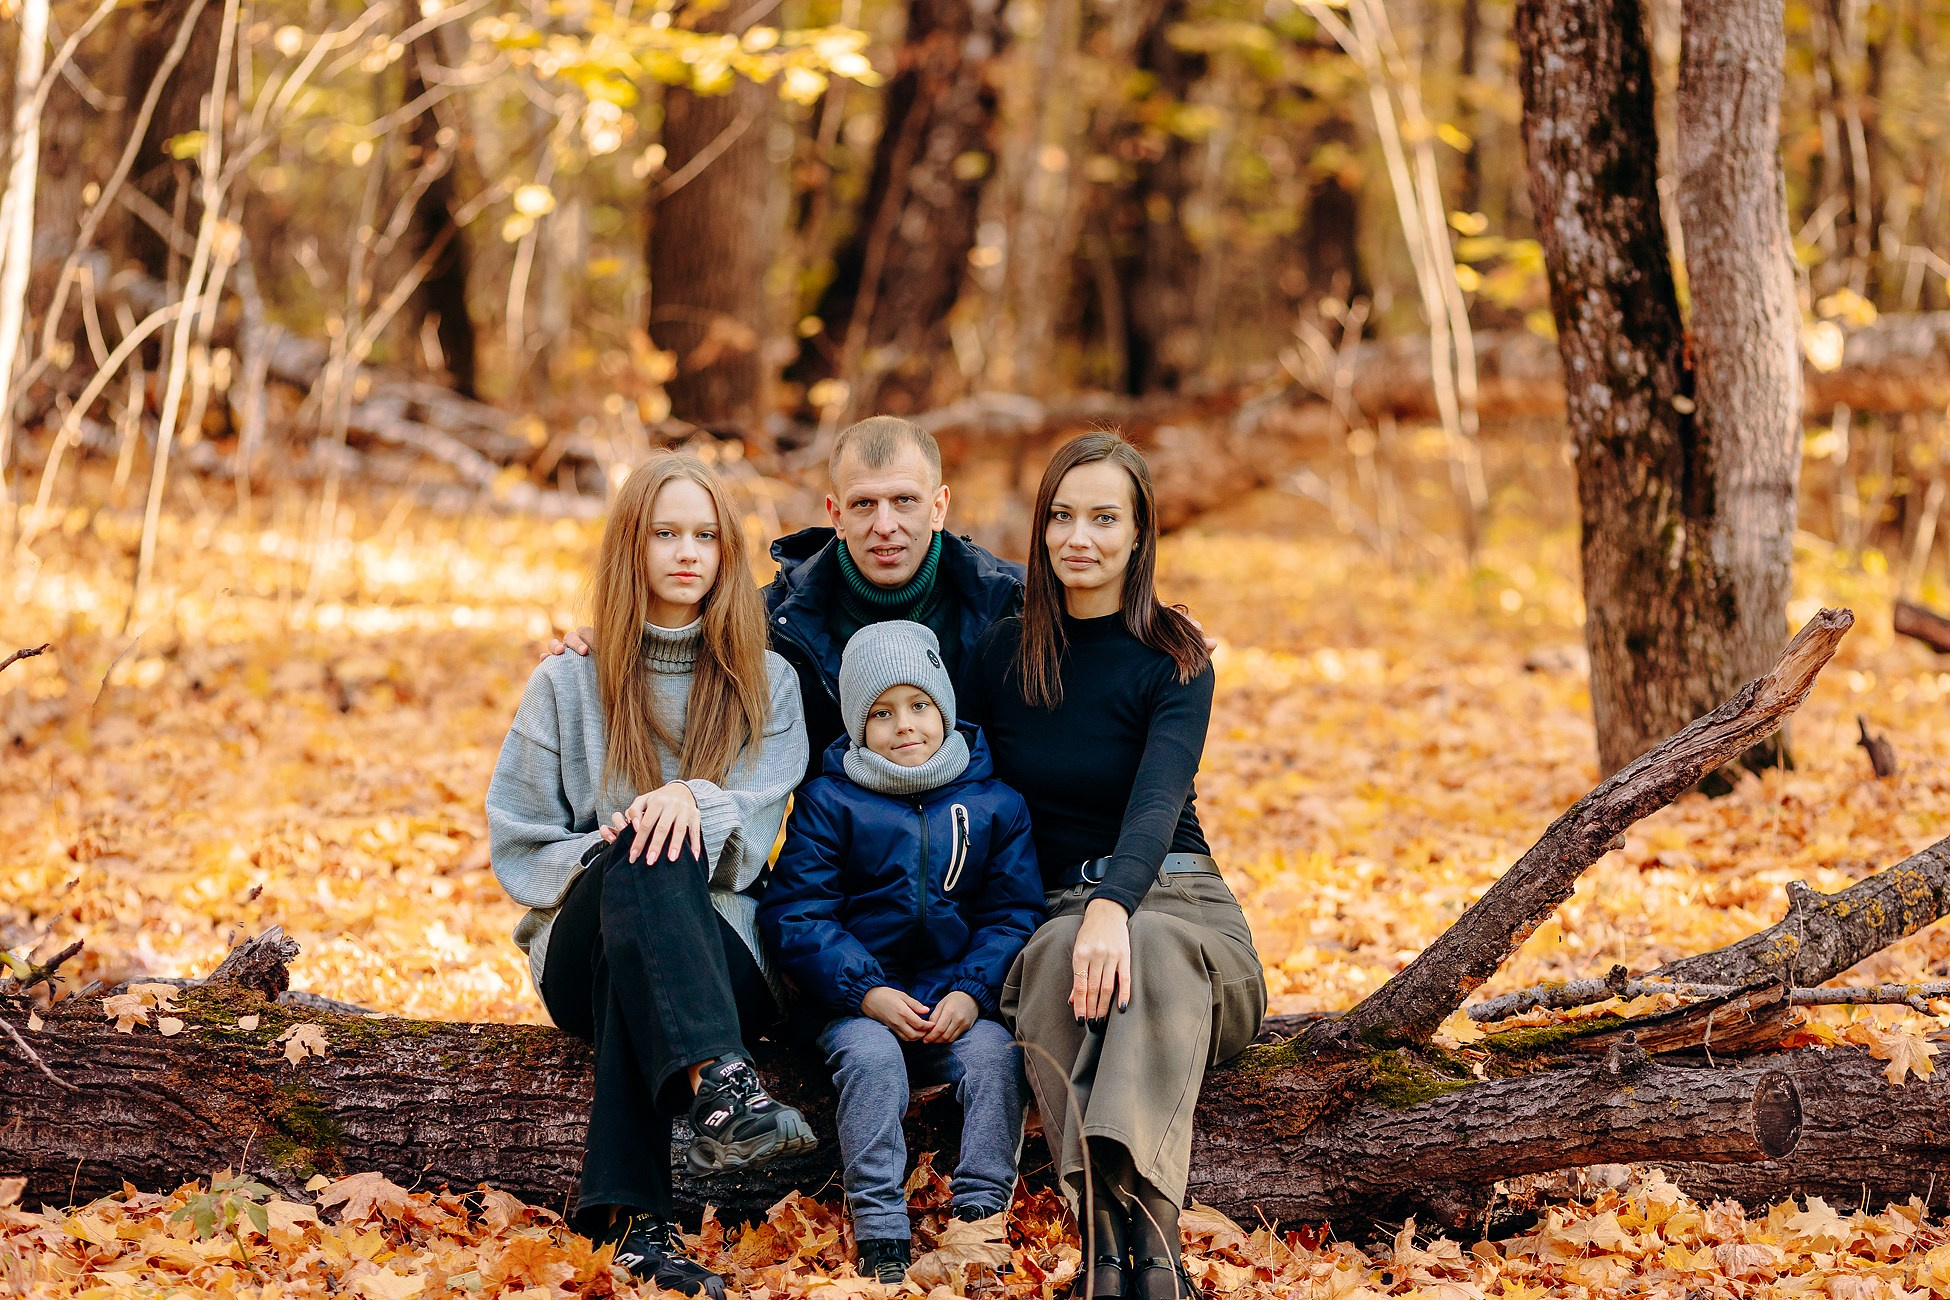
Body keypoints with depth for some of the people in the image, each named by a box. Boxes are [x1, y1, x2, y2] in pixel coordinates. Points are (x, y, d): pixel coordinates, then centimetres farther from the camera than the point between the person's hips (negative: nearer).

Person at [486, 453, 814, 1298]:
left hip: (725, 953, 0)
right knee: (642, 857, -36)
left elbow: (759, 823, -1)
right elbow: (516, 843, 9)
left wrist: (697, 800, -24)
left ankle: (629, 1213, -50)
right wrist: (595, 858, -13)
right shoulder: (568, 685, 13)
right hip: (583, 940, 0)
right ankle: (719, 1081, -61)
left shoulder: (768, 686, 14)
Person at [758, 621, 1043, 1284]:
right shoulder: (828, 802, 4)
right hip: (859, 1002, -1)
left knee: (994, 1053, -28)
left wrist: (972, 992, -12)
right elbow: (797, 915, -3)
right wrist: (867, 991, -15)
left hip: (959, 1000, 1)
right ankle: (879, 1232, -28)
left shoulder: (996, 805, 8)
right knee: (871, 1058, -31)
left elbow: (1013, 916, 5)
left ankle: (981, 1215, -24)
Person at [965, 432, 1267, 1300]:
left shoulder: (1173, 661, -1)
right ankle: (1113, 1230, -51)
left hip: (1176, 902, -1)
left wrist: (1113, 906, -39)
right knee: (1061, 962, -35)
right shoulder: (1001, 654, 8)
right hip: (1050, 909, 1)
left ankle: (1134, 1197, -57)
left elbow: (1158, 802, -19)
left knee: (1150, 950, -38)